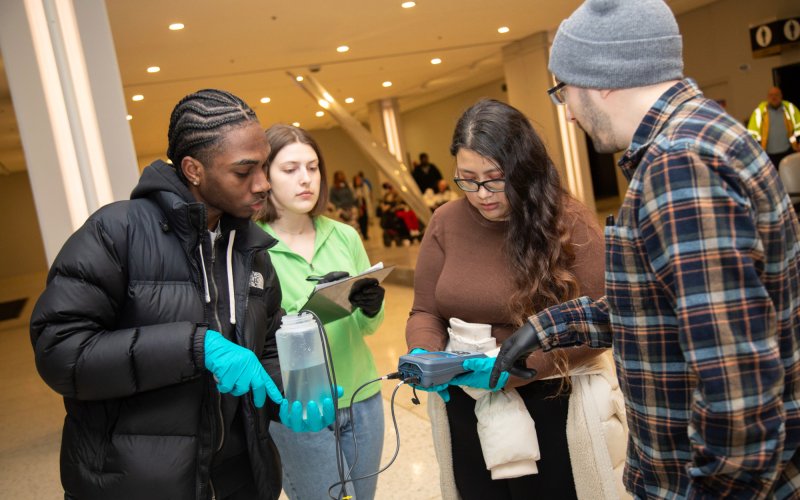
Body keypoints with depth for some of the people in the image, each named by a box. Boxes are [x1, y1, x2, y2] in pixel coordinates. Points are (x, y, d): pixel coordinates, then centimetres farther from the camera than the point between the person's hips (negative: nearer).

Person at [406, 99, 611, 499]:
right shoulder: (445, 223, -1)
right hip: (466, 407, 4)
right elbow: (425, 312, 4)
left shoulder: (570, 221, -12)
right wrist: (426, 357, -18)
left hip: (550, 404, -3)